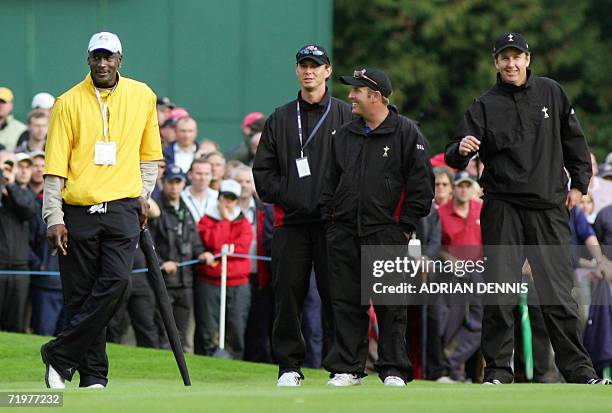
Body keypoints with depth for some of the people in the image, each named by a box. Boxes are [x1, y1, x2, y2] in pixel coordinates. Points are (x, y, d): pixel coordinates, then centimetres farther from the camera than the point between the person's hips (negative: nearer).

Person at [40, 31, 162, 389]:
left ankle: (60, 355, -11)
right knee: (80, 296, 0)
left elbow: (149, 153, 22)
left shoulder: (142, 96, 10)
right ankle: (93, 374, 10)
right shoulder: (69, 102, 2)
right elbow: (55, 166, -1)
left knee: (117, 282, -18)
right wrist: (53, 219, -7)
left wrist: (143, 196, 12)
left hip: (122, 208, 1)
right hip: (78, 211, -1)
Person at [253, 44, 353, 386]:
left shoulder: (347, 116, 8)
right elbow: (263, 169, 13)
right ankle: (290, 365, 5)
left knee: (336, 293, -5)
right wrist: (284, 198, -3)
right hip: (291, 220, 3)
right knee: (289, 293, 0)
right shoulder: (280, 119, 16)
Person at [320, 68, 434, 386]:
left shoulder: (406, 133, -2)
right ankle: (346, 369, 9)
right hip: (344, 233, 5)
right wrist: (329, 219, 8)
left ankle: (394, 370, 4)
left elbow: (421, 184, -4)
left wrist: (406, 226, -9)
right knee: (346, 303, 4)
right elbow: (331, 182, 19)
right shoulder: (344, 135, 14)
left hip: (386, 233, -5)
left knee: (390, 305, -1)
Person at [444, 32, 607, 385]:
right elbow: (455, 159, -5)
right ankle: (498, 370, 3)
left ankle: (578, 369, 9)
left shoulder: (550, 92, 9)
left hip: (550, 208, 1)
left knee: (559, 293, 3)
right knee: (500, 296, -3)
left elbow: (574, 139, 18)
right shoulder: (485, 106, 3)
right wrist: (461, 149, -27)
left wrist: (579, 182, 12)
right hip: (503, 209, -1)